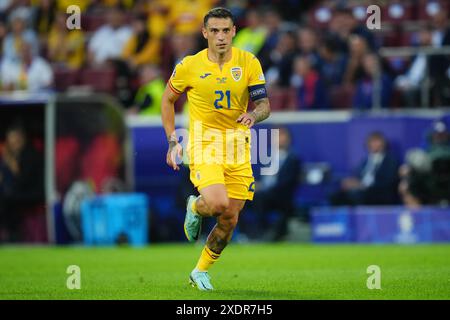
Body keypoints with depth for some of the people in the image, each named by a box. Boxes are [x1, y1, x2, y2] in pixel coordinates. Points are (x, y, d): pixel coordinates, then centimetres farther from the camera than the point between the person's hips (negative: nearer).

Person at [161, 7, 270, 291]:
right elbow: (168, 99, 10)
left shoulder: (249, 63, -3)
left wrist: (254, 115, -27)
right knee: (218, 203, -27)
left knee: (230, 220, 4)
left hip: (238, 150, 3)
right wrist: (173, 141, 4)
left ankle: (201, 271, 25)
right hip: (204, 146, -3)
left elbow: (264, 104, -3)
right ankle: (195, 208, 10)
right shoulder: (189, 66, -5)